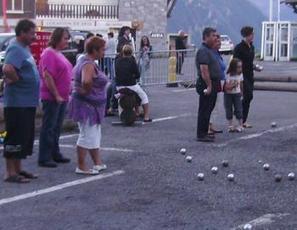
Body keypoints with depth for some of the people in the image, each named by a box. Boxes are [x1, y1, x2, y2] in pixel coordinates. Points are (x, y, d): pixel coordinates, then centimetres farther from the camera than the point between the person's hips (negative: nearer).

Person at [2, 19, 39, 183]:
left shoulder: (24, 48, 15)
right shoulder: (16, 49, -15)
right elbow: (7, 69, -32)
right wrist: (17, 79, -17)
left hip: (27, 102, 10)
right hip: (17, 103, -10)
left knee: (25, 137, 15)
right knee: (15, 137, -5)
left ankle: (18, 169, 25)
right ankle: (11, 173, 1)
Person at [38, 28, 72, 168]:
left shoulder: (59, 54, 15)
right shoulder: (49, 53, -14)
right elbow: (47, 76, -21)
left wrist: (67, 94, 17)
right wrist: (56, 95, -20)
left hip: (61, 97, 9)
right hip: (52, 98, -9)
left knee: (57, 128, 16)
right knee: (48, 128, -4)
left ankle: (55, 154, 25)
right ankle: (44, 158, 0)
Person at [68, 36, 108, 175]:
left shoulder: (85, 61, 11)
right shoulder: (89, 65, -22)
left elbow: (75, 72, 29)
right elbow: (86, 81, -41)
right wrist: (86, 91, -22)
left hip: (92, 106, 11)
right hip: (87, 105, -11)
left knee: (95, 135, 18)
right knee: (87, 136, -3)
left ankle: (97, 163, 27)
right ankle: (81, 167, 4)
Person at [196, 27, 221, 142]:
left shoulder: (210, 50, 17)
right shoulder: (203, 51, -16)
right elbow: (204, 70, -23)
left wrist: (216, 85, 22)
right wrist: (209, 86, -24)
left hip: (212, 84, 10)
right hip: (206, 84, -10)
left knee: (208, 109, 14)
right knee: (205, 110, -6)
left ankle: (204, 133, 22)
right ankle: (201, 135, -2)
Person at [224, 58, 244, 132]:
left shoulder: (240, 75, -4)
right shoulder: (228, 76, -17)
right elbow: (226, 87, -19)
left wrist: (241, 92, 19)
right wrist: (233, 85, -33)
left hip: (237, 94, 2)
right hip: (228, 95, -2)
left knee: (238, 110, -3)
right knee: (229, 110, 4)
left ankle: (240, 125, 4)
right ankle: (230, 126, 13)